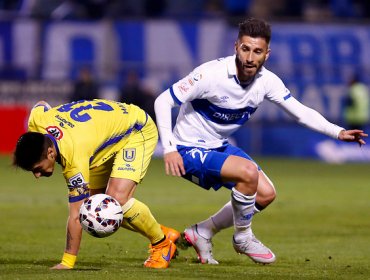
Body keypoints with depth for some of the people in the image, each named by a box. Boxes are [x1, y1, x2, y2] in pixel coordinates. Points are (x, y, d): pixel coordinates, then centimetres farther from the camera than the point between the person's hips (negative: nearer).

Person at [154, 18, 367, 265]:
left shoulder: (267, 81, -8)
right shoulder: (212, 74, -27)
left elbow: (301, 112, 1)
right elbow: (163, 101, -23)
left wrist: (338, 132, -13)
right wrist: (169, 149, -31)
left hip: (220, 146, 8)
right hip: (190, 150, -8)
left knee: (266, 195, 4)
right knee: (248, 172, -28)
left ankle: (202, 233, 16)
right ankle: (243, 237, -5)